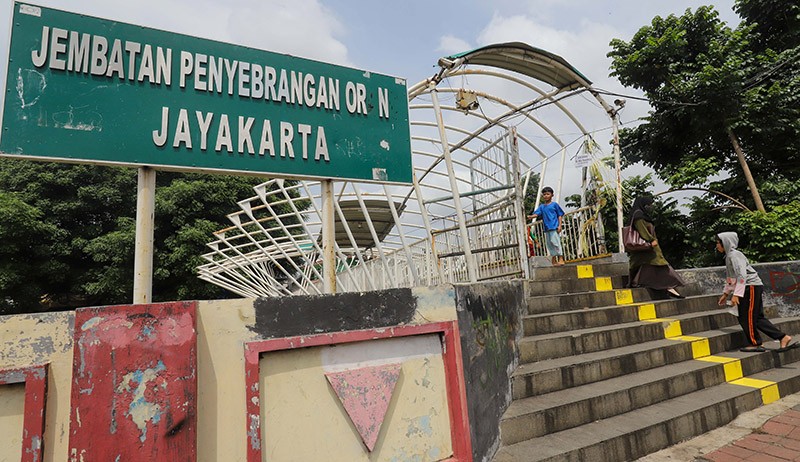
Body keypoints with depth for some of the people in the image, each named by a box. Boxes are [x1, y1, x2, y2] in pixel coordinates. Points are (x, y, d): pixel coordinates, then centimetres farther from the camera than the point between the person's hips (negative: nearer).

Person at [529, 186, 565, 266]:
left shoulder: (554, 204, 2)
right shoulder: (542, 206, 13)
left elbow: (560, 215, 2)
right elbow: (536, 214, 2)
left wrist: (559, 226, -5)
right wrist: (530, 217, -20)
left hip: (554, 228, -5)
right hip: (546, 229, 5)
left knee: (555, 242, -10)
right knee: (549, 244, 7)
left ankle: (561, 259, -4)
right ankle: (554, 261, 15)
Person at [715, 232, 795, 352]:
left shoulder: (734, 255, -14)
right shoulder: (729, 256, 16)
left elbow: (742, 275, -22)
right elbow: (730, 278, 23)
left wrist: (736, 294, -25)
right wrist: (725, 294, 23)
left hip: (751, 287, -9)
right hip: (749, 289, 9)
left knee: (747, 317, -2)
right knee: (757, 317, 8)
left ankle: (755, 343, 9)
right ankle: (783, 338, 11)